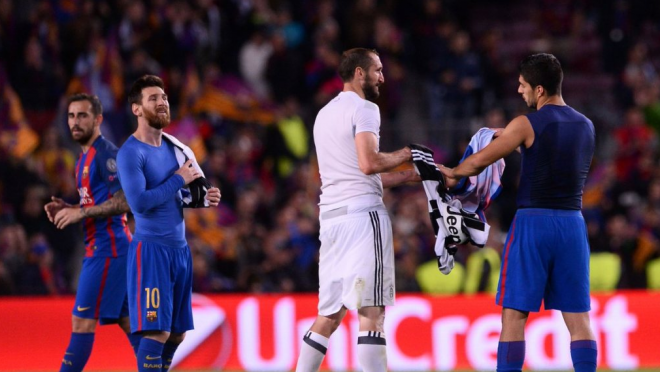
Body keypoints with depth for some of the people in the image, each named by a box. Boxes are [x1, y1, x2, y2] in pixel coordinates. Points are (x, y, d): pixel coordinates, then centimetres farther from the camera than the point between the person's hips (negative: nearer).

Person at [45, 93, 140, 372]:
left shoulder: (106, 154, -12)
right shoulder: (84, 159, 19)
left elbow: (124, 202, -21)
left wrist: (81, 213, -19)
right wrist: (67, 210, 9)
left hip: (107, 247, -11)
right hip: (99, 246, 11)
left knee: (83, 321, -11)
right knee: (127, 321, 11)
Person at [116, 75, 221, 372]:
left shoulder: (172, 146, 13)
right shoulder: (131, 153, -13)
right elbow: (139, 203, -23)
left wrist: (203, 198, 6)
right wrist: (178, 180, -15)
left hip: (179, 247, 8)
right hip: (151, 248, -8)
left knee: (177, 333, 11)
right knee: (157, 331, -14)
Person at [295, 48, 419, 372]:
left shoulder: (324, 114, 21)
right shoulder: (364, 109, -6)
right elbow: (369, 163, -20)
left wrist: (408, 176, 25)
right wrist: (404, 155, -3)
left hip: (331, 215, 8)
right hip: (364, 213, -8)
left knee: (329, 314, 12)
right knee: (371, 310, -10)